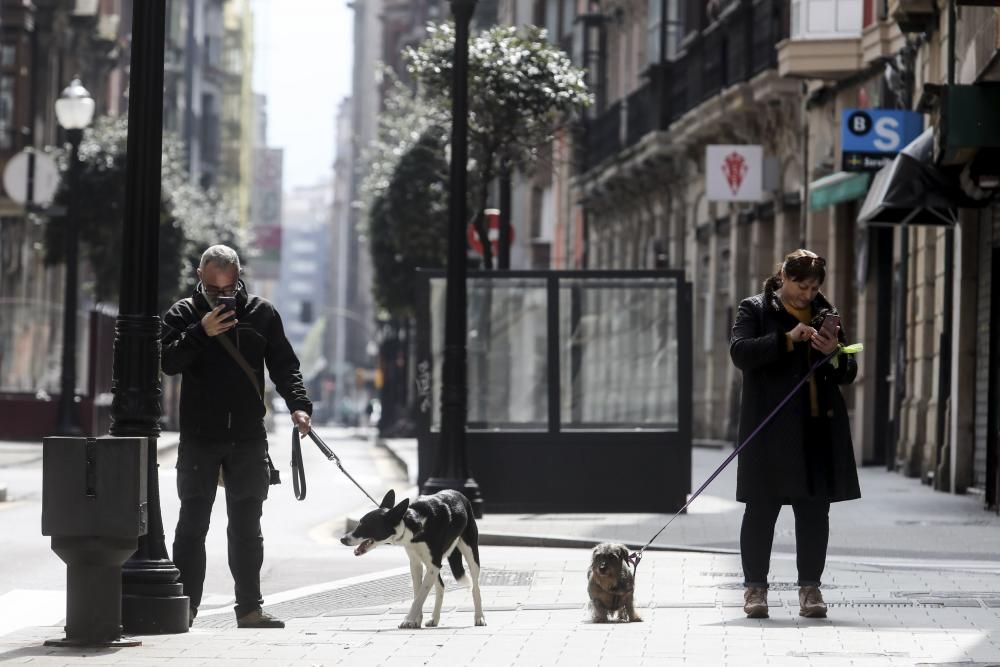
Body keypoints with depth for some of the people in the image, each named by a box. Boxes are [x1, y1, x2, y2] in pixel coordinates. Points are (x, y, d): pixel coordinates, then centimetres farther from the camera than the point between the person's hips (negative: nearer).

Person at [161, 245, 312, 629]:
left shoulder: (262, 314, 7)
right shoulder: (183, 314, 3)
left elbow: (284, 366, 7)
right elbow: (167, 362, -9)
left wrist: (297, 405, -9)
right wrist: (201, 333, -21)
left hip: (249, 438, 2)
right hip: (199, 438, -2)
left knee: (246, 528, 6)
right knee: (192, 524, 0)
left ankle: (249, 608, 8)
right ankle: (184, 607, 3)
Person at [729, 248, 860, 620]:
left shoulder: (825, 314, 17)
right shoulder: (755, 310, 5)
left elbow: (848, 374, 16)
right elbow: (740, 352, -13)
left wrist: (835, 353, -6)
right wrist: (787, 339, -20)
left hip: (820, 428, 4)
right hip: (770, 428, -4)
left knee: (815, 512, 3)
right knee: (762, 509, 0)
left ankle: (810, 588, 9)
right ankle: (755, 586, 7)